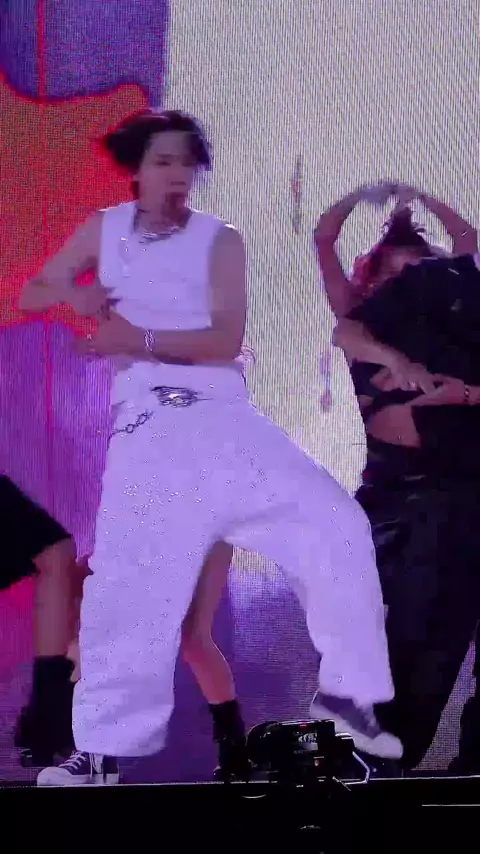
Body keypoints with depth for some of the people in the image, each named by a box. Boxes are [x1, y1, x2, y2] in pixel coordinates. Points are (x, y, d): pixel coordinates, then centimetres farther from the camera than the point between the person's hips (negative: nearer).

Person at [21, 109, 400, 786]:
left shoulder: (220, 240, 6)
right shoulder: (104, 230, 14)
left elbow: (227, 338, -6)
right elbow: (36, 290, 21)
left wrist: (142, 340, -17)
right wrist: (75, 297, -2)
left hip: (224, 417, 0)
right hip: (147, 428, 0)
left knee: (336, 521, -13)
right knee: (126, 589, -5)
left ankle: (347, 691, 2)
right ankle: (100, 752, 7)